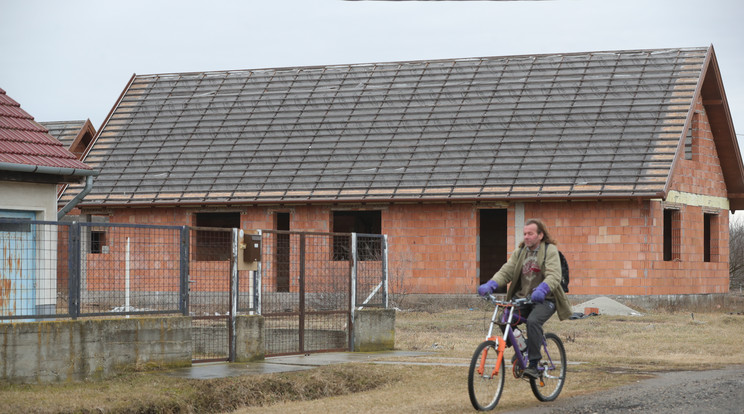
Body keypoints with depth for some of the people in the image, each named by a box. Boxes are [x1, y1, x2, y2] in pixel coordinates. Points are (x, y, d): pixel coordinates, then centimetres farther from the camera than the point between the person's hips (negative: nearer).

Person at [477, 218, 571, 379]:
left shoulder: (550, 251, -5)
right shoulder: (519, 252, 11)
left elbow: (554, 276, -20)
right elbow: (506, 271, 1)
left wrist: (541, 290, -40)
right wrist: (490, 285, -19)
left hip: (544, 299, -5)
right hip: (522, 297, 5)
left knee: (533, 321, -33)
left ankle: (533, 365, -25)